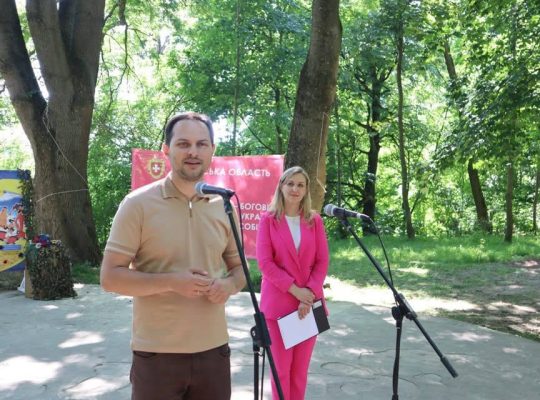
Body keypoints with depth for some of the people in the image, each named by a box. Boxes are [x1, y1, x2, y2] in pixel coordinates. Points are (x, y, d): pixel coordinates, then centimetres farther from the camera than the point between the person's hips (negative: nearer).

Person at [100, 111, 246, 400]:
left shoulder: (224, 206, 4)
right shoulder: (138, 204, -8)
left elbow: (239, 267, 13)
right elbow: (110, 277, -9)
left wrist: (229, 285, -10)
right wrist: (171, 282, -22)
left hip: (214, 350, 4)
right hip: (156, 354, -3)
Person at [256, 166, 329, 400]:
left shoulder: (315, 220, 7)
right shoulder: (268, 220, -1)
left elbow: (322, 261, 4)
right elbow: (264, 261, -8)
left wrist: (310, 293, -9)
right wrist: (295, 289, -14)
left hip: (309, 301, 3)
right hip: (278, 303, -2)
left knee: (301, 367, 10)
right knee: (281, 367, 3)